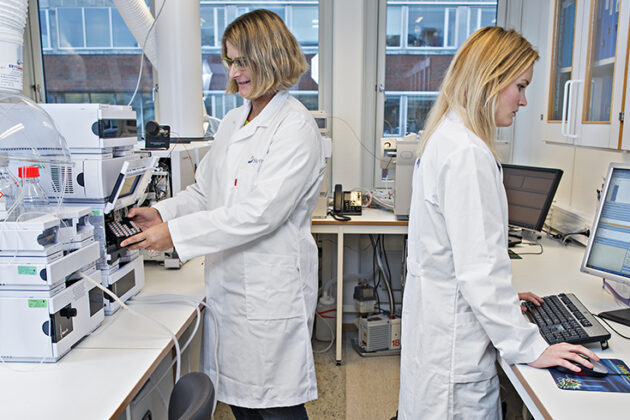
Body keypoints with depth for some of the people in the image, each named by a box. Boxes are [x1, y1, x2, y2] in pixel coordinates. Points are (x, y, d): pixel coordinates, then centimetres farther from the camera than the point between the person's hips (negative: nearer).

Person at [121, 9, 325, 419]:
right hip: (227, 280, 7)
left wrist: (175, 233, -20)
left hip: (272, 287, -7)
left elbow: (260, 213, -22)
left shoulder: (296, 127, -14)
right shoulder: (233, 122, 12)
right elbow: (204, 191, 16)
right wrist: (161, 212, -2)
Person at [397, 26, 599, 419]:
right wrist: (530, 349, -16)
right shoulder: (468, 153, -22)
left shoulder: (448, 137, 10)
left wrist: (502, 295, 19)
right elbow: (480, 267, -24)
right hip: (455, 341, -10)